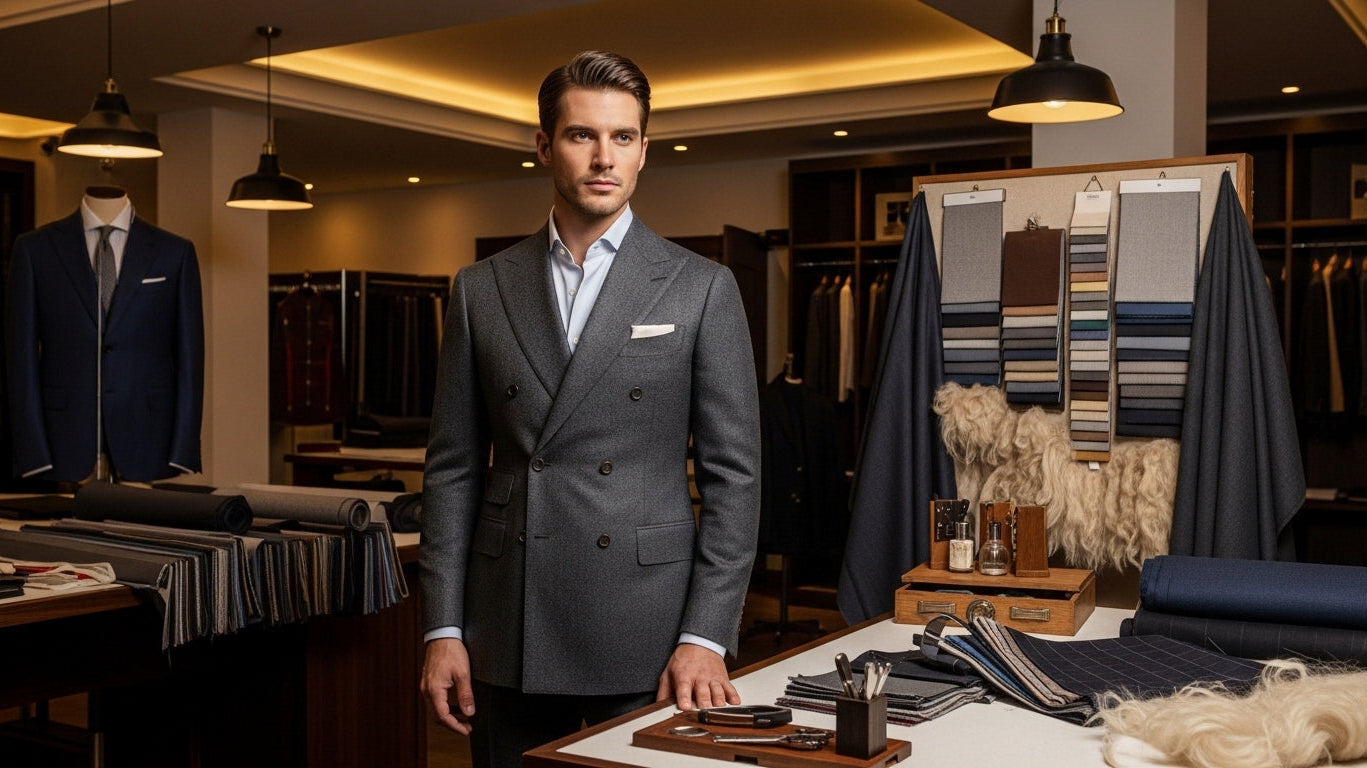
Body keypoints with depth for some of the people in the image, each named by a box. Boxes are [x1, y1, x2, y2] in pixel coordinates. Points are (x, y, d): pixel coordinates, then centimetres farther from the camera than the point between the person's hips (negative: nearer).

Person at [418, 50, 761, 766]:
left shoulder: (702, 288, 0)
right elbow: (454, 467, 7)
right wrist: (443, 630, 2)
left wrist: (705, 637, -8)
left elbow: (732, 472, -2)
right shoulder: (481, 289, 7)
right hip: (509, 633, 2)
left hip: (646, 631, -2)